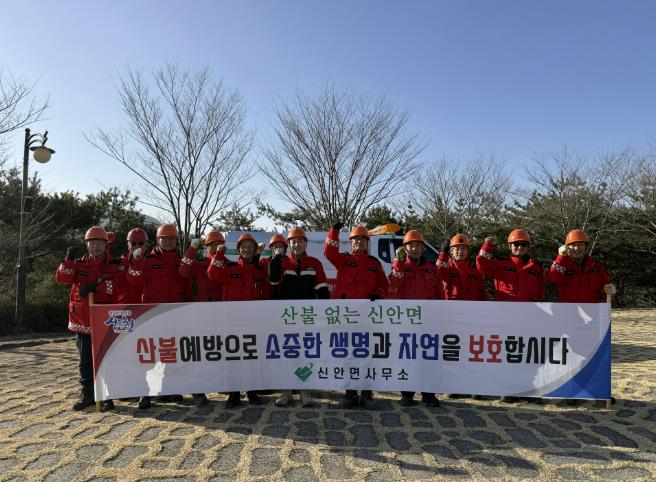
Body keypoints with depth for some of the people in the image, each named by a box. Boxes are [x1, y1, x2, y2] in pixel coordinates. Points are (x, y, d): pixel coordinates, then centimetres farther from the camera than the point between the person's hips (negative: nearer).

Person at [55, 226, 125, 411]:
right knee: (85, 360, 12)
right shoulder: (78, 264, 10)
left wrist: (95, 286, -22)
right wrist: (68, 260, -18)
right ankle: (87, 394, 23)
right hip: (82, 321, 3)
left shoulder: (115, 265, 0)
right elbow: (61, 278, -5)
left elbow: (119, 284, -16)